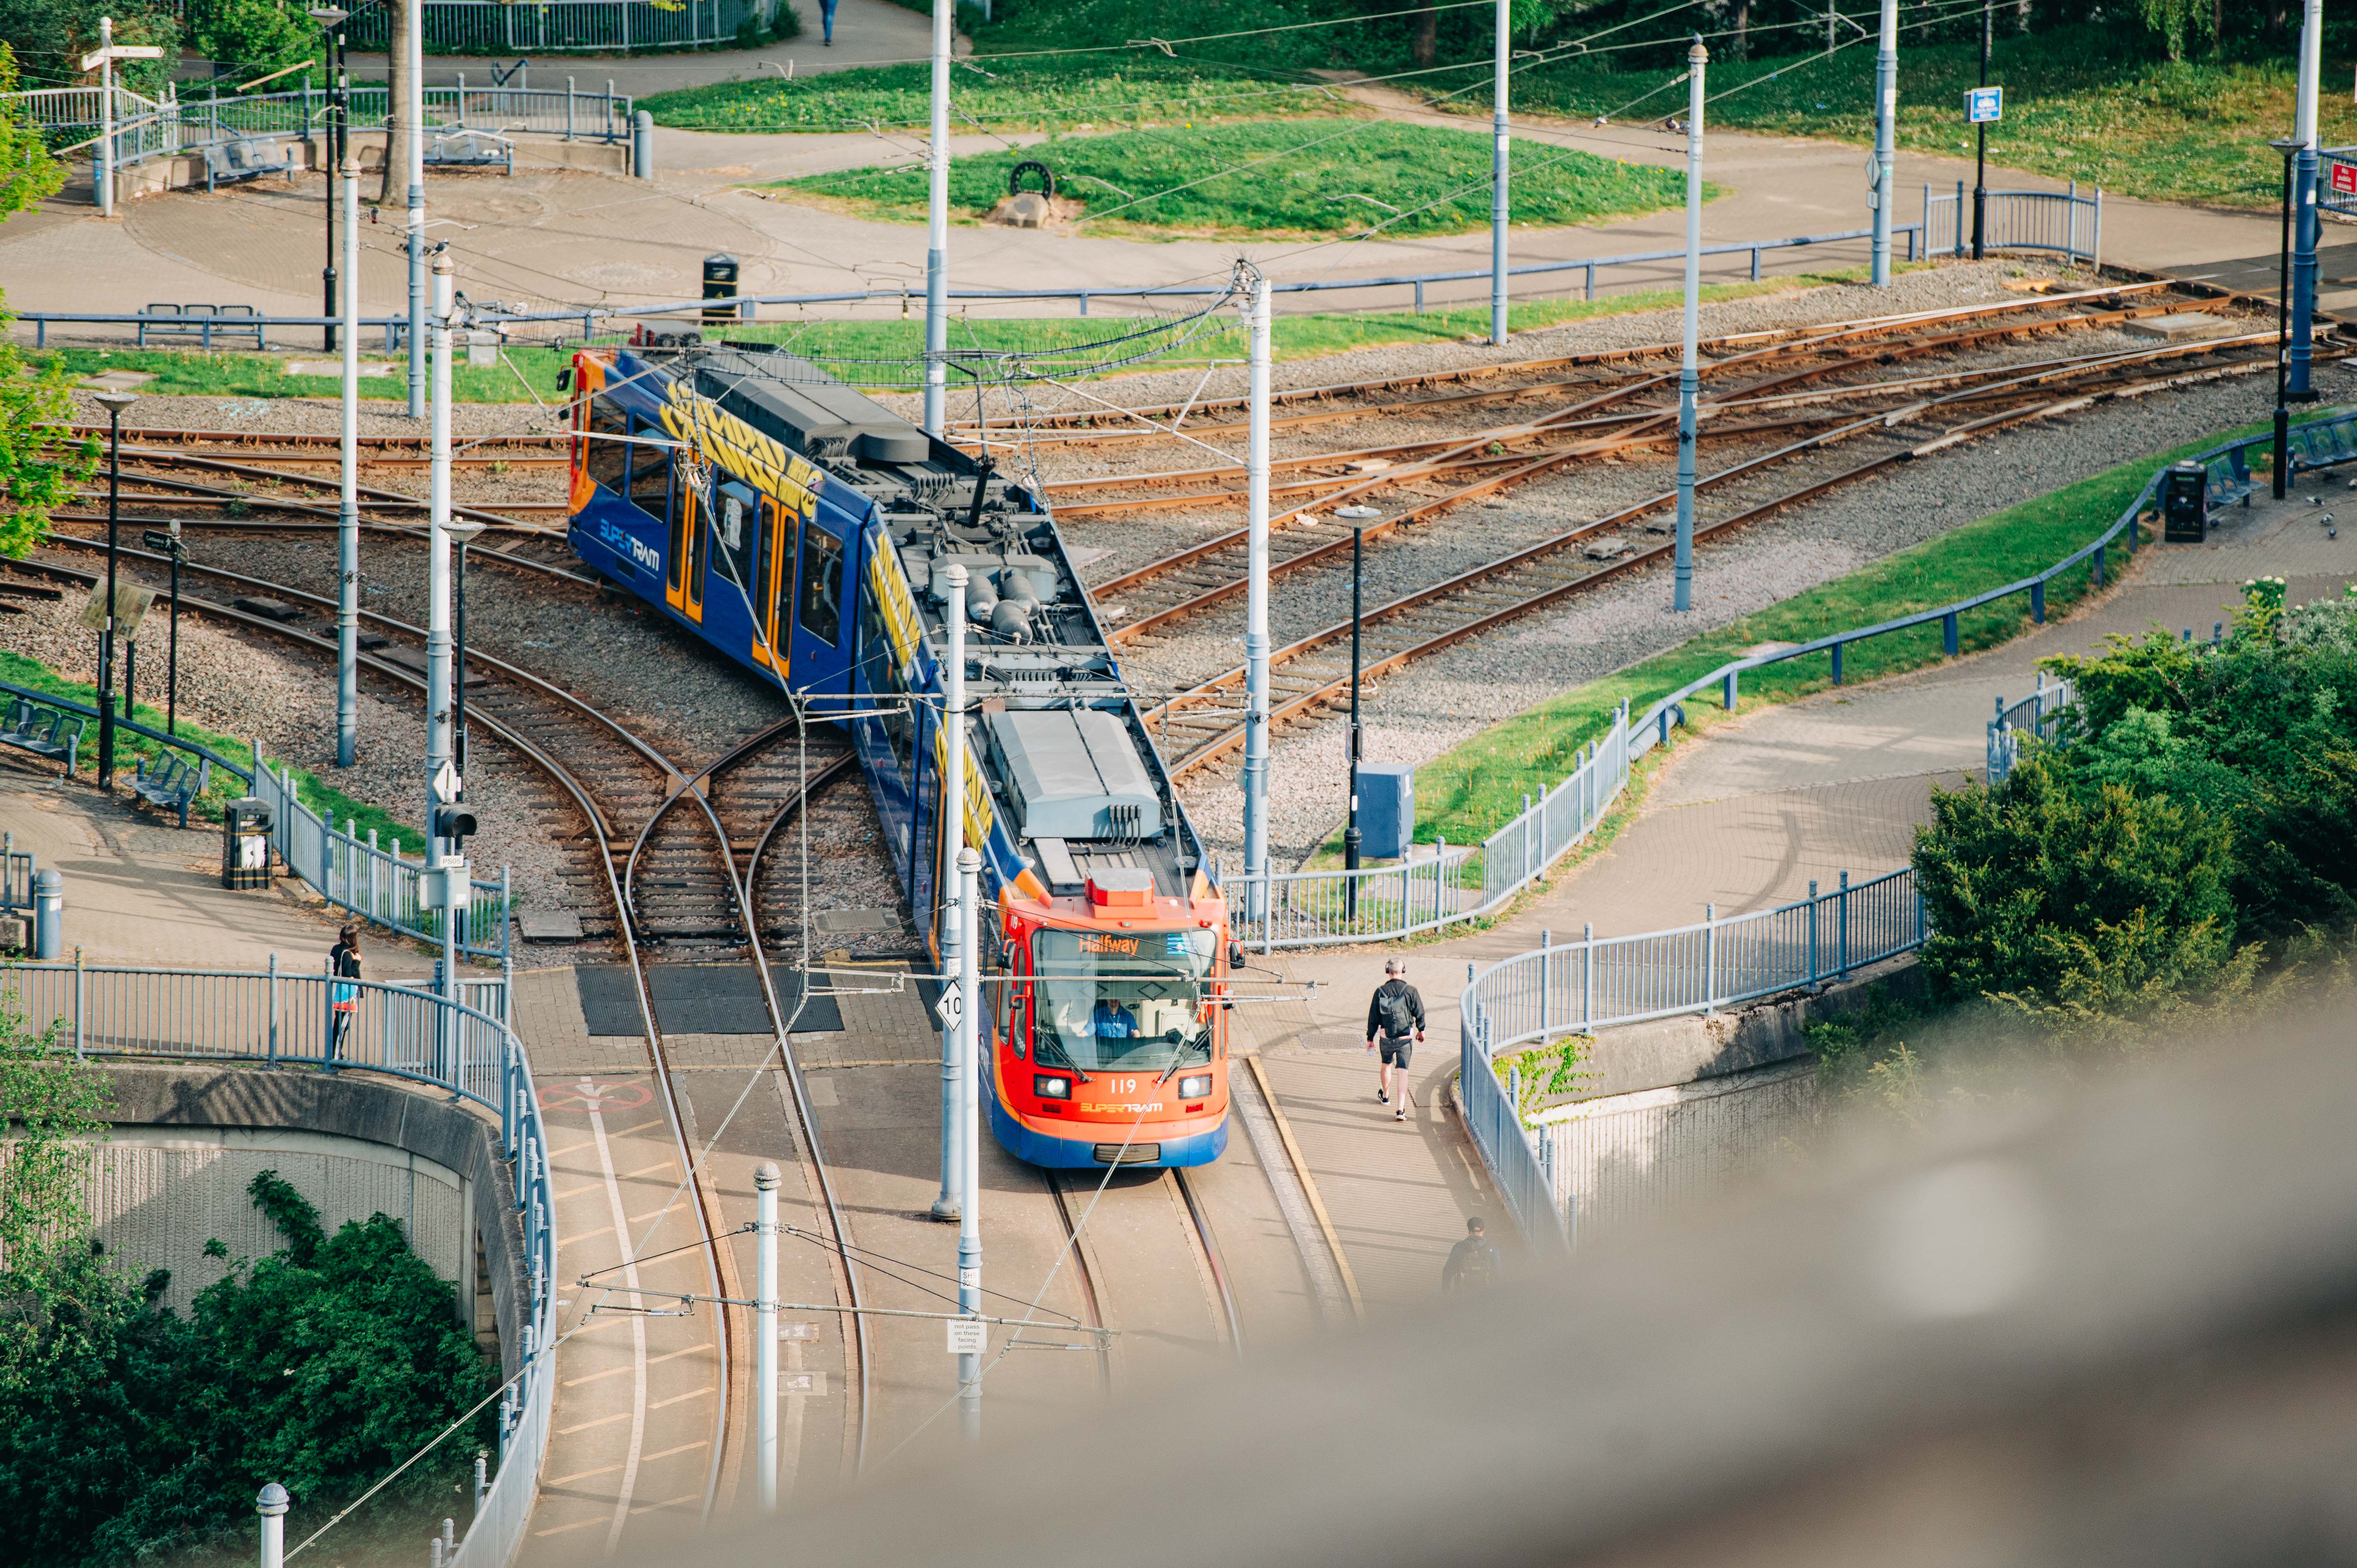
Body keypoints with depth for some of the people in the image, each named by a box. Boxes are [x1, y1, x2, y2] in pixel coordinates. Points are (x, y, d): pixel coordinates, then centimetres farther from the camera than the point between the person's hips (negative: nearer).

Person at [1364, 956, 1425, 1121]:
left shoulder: (1381, 992, -5)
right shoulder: (1411, 992, -9)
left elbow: (1373, 1017, 1)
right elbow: (1420, 1013, -1)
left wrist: (1370, 1038, 11)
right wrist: (1421, 1030, 19)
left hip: (1386, 1037, 2)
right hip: (1405, 1038, -2)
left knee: (1386, 1064, 27)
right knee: (1403, 1071, -2)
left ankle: (1385, 1096, 50)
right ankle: (1401, 1109, -13)